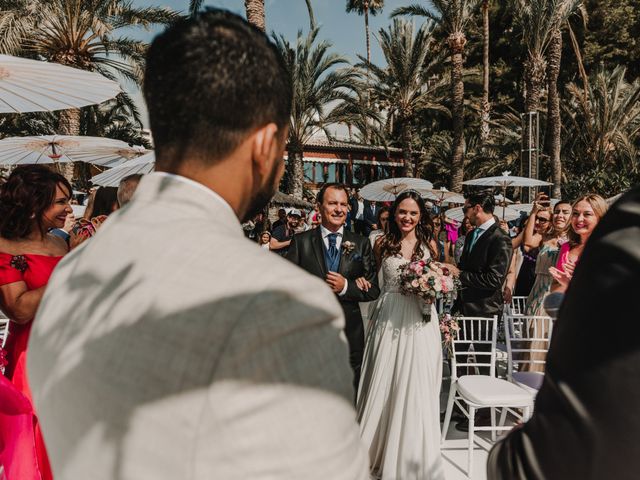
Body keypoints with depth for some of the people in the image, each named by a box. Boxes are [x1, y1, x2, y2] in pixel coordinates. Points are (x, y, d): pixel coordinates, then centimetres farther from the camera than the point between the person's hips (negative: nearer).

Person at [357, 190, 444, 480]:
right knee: (383, 385, 7)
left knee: (416, 387, 3)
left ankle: (413, 456, 22)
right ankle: (379, 448, 28)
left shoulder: (429, 244, 5)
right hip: (388, 318, 0)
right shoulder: (383, 243, 3)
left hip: (419, 320, 0)